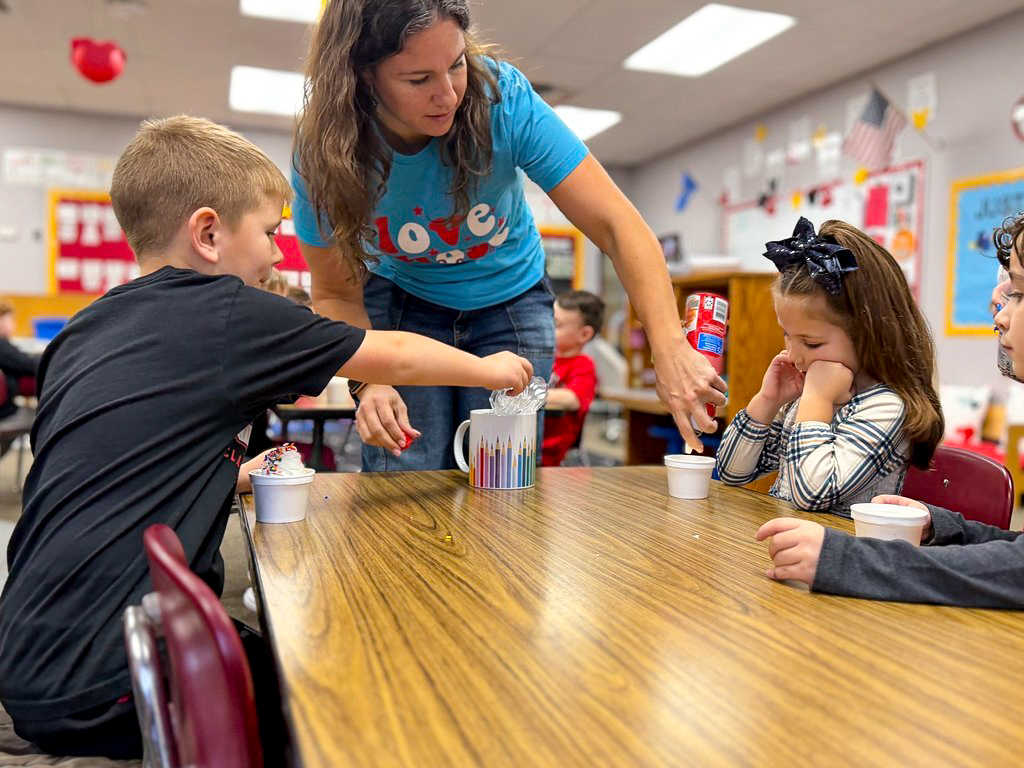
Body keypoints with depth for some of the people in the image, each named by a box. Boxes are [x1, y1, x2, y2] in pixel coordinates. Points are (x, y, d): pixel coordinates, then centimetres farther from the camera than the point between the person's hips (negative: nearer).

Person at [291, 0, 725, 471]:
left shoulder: (504, 100, -27)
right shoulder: (325, 154, -22)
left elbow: (616, 225, -29)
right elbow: (336, 295, -13)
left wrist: (668, 346, -41)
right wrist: (368, 381, -32)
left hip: (509, 303, 0)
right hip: (401, 303, 1)